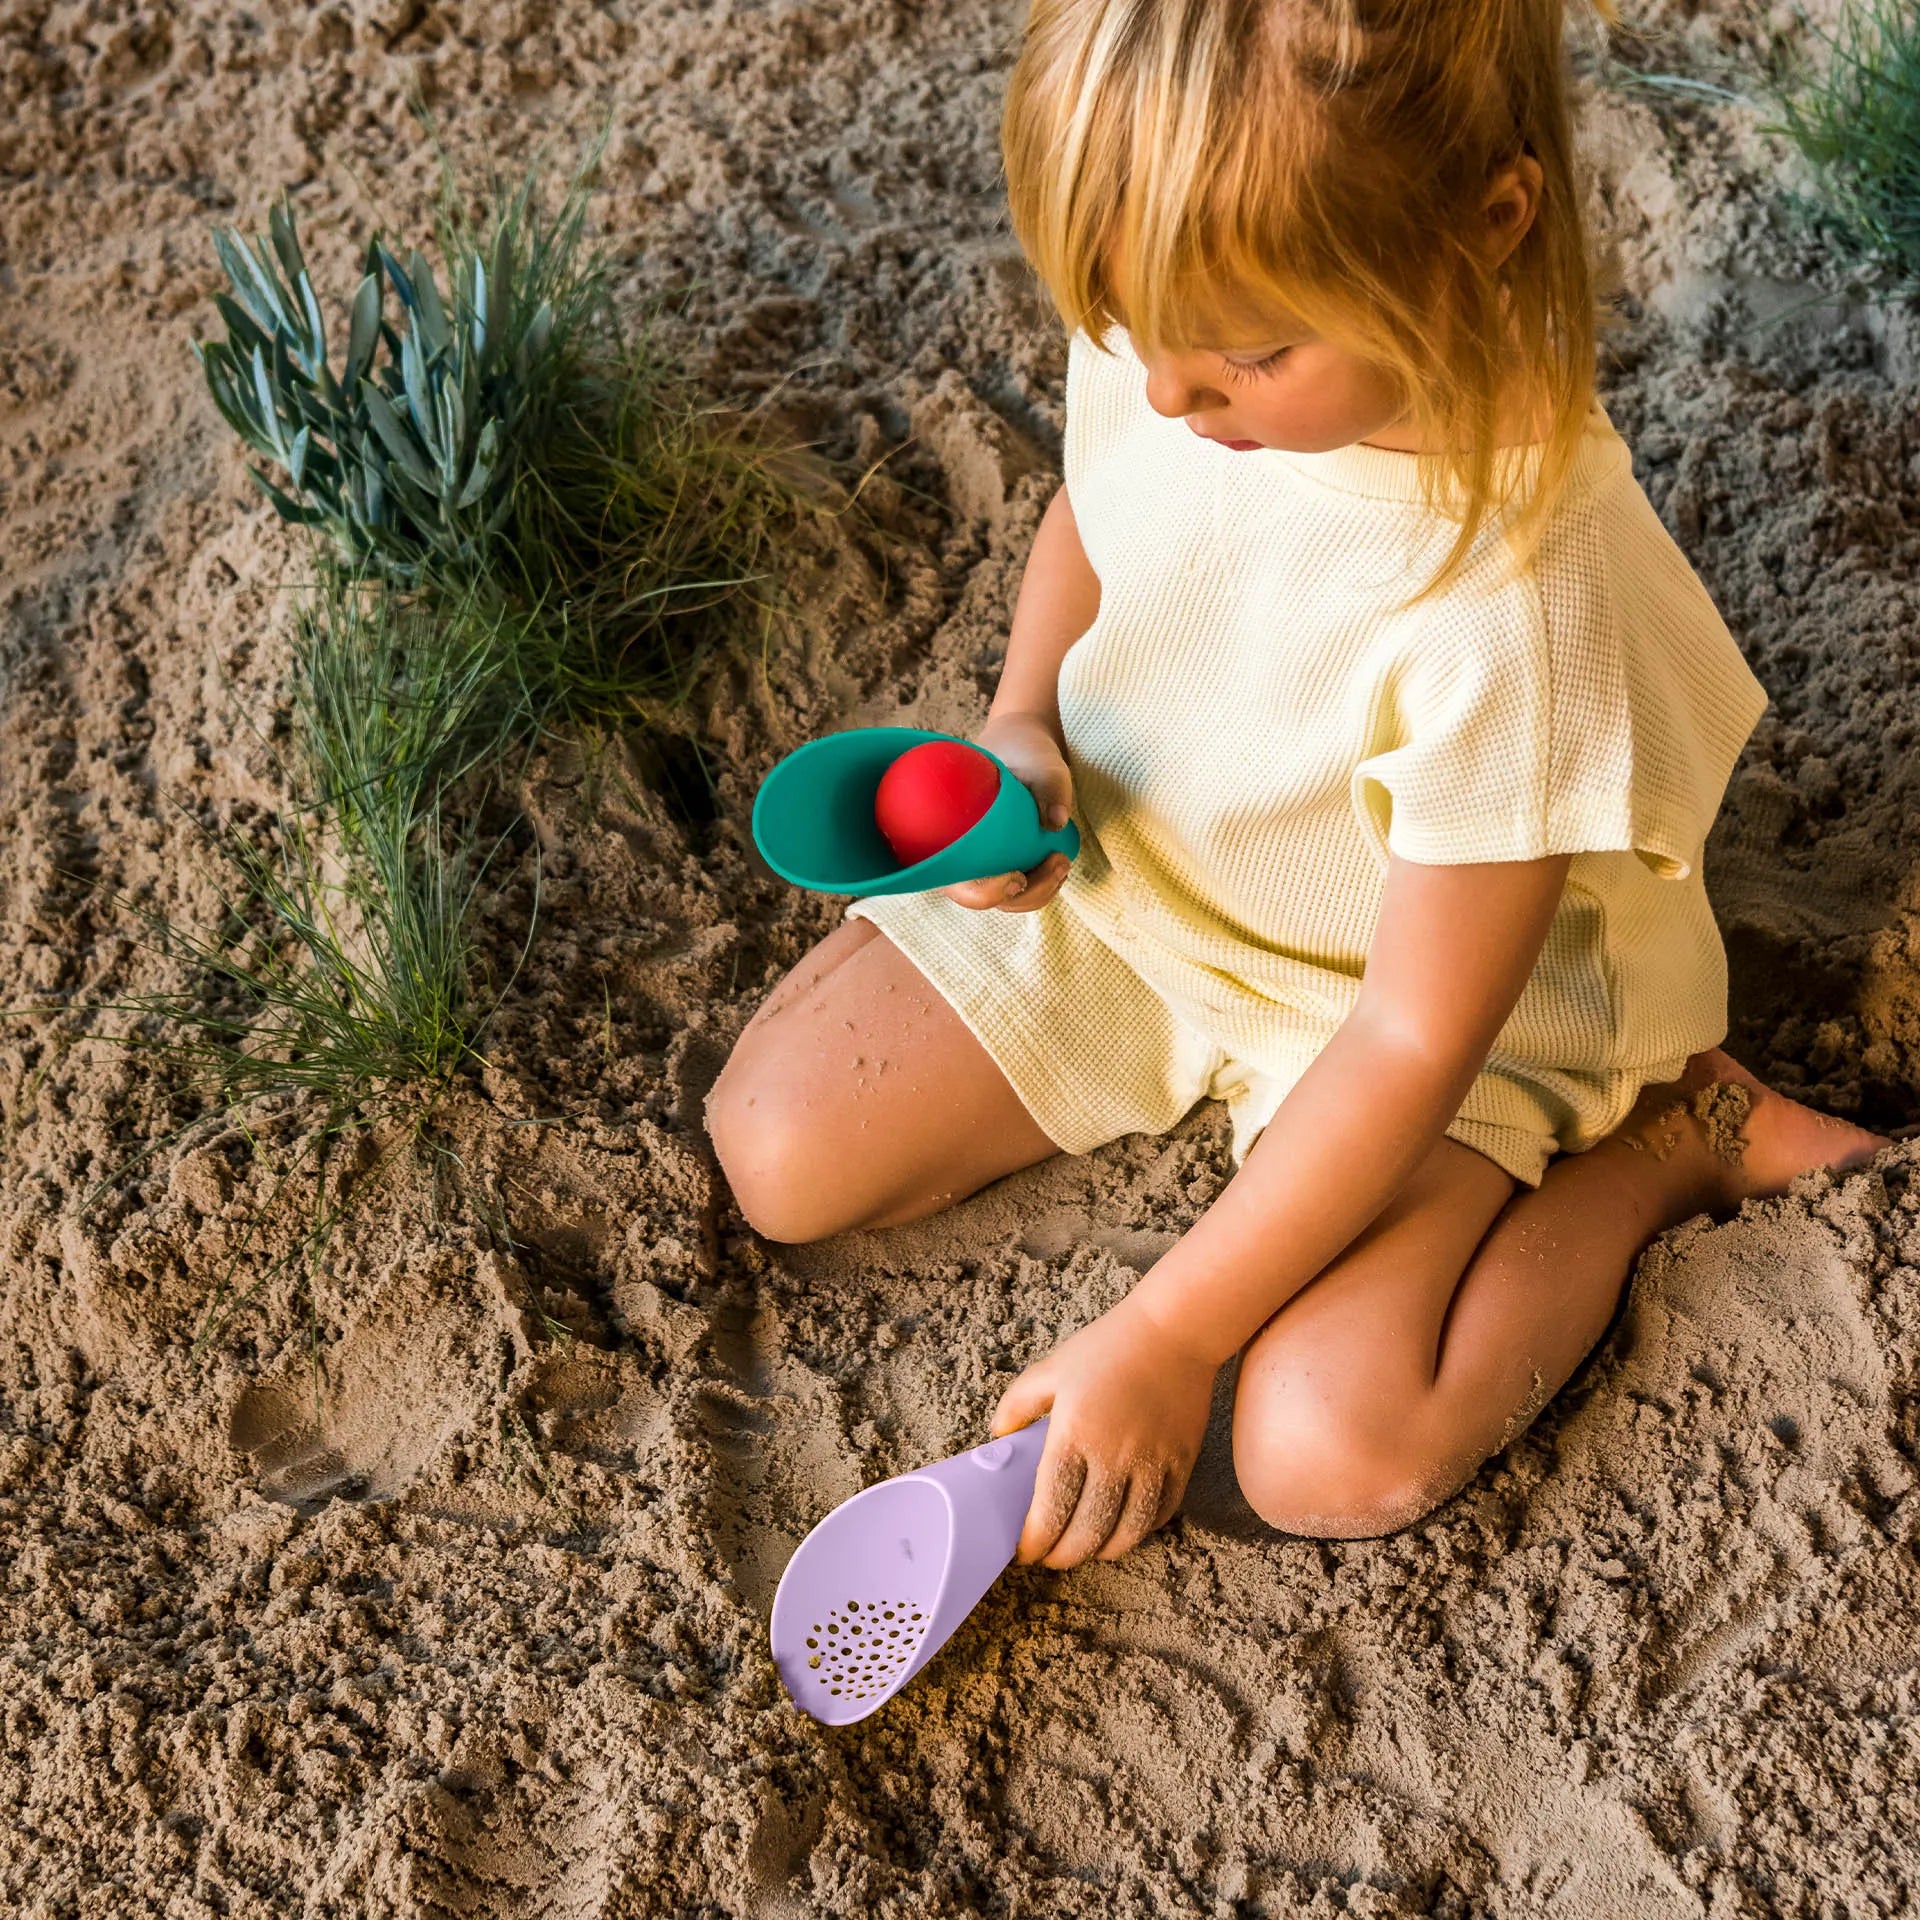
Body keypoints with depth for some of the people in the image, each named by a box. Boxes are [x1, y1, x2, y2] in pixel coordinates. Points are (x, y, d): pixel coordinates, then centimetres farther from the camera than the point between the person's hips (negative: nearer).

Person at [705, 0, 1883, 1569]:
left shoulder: (1522, 597, -37)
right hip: (1113, 868, 6)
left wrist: (1164, 1336, -23)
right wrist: (1021, 730, -14)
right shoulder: (1161, 334, -20)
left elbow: (1417, 1034, -29)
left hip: (1400, 995, -5)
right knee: (780, 1151, -3)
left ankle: (1669, 1133, 2)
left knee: (1333, 1448, -22)